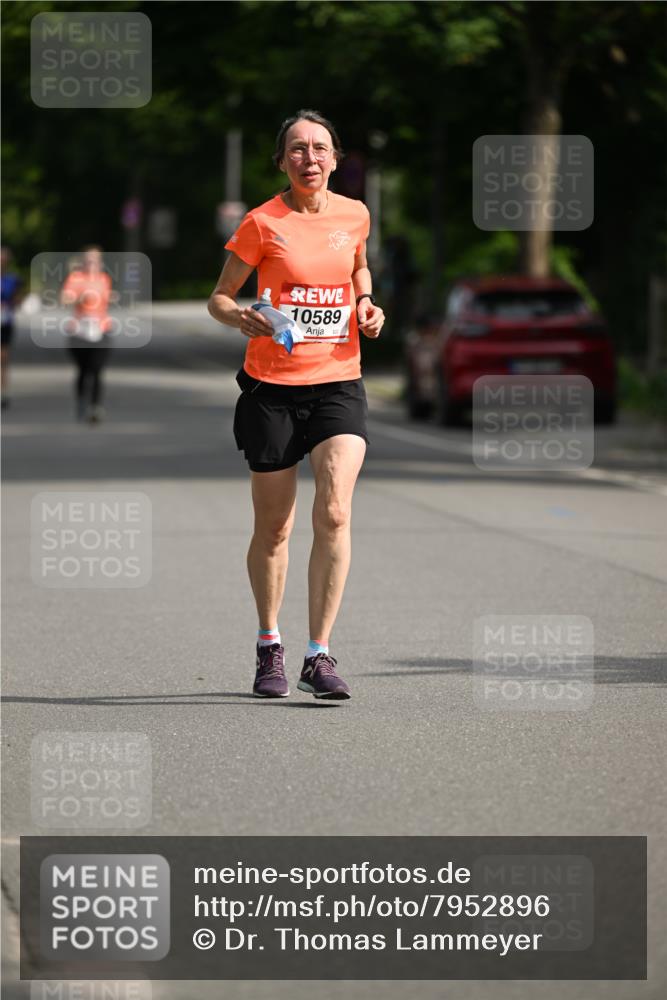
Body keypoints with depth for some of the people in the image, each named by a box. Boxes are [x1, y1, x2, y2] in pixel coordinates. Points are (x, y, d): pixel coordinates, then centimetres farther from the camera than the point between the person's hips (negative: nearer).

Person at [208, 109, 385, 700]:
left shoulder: (354, 215, 5)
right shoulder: (262, 224, -5)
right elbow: (219, 297, 2)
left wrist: (367, 306, 6)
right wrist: (241, 317, -20)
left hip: (339, 381, 2)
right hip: (272, 386, -1)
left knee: (334, 513, -16)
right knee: (273, 529, 6)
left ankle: (319, 654, -12)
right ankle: (269, 647, 27)